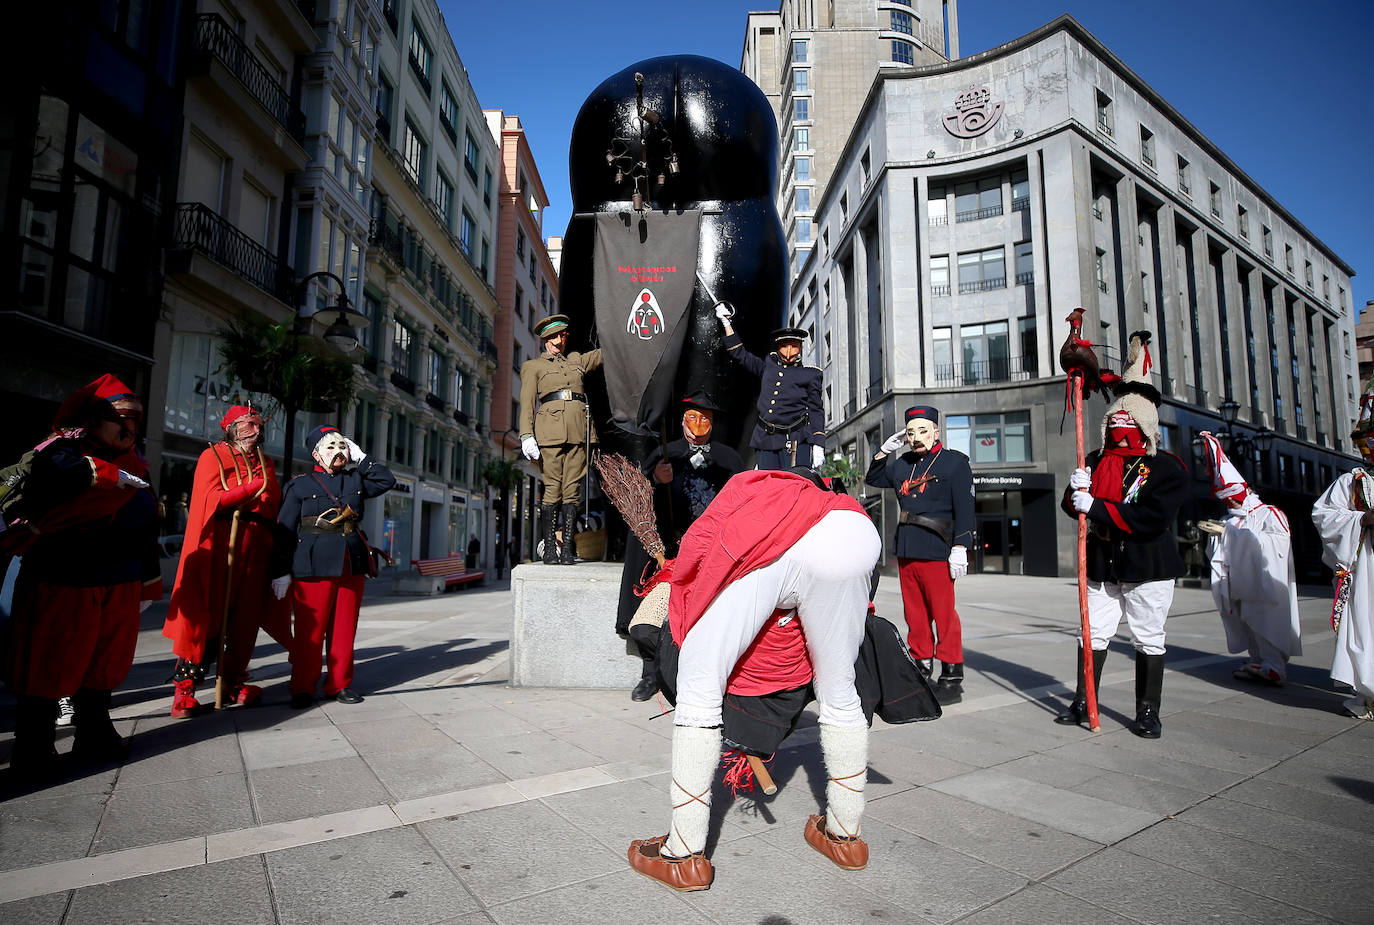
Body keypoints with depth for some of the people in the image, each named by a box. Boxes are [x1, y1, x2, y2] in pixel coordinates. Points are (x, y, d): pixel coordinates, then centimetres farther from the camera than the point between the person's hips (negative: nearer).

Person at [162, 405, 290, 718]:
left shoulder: (266, 463, 21)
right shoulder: (213, 455, 7)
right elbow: (211, 499, -7)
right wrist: (254, 488, -11)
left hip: (257, 548, 5)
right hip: (219, 545, -4)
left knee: (246, 618, 5)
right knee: (206, 615, -5)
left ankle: (233, 684, 15)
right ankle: (184, 689, 2)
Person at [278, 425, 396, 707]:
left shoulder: (355, 480, 14)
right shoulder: (299, 485, 3)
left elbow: (387, 480, 12)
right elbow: (284, 530, 0)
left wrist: (361, 458, 9)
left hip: (352, 566, 4)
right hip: (314, 566, -4)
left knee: (345, 629, 7)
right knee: (310, 631, 0)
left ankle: (340, 684, 18)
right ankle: (303, 688, 13)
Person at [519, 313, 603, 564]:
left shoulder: (576, 360, 26)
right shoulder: (533, 366, 16)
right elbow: (527, 403, 7)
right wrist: (526, 435, -5)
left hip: (577, 429, 3)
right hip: (550, 428, -3)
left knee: (572, 490, -3)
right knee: (553, 489, -8)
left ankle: (568, 548, -2)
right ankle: (548, 547, -2)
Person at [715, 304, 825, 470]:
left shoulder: (810, 375, 10)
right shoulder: (768, 367, 18)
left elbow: (816, 411, 7)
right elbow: (739, 354, 26)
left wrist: (818, 445, -3)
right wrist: (726, 321, 28)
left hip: (796, 441, -3)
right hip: (765, 440, 3)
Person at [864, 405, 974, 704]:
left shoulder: (954, 462, -1)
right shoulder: (902, 464, 15)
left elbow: (965, 509, -8)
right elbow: (873, 478, 28)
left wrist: (959, 548, -15)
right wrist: (886, 448, 14)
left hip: (936, 552, -6)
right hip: (906, 552, 6)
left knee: (944, 614, -2)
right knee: (915, 615, 12)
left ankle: (952, 679, 7)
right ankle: (921, 670, 23)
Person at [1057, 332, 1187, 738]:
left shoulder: (1167, 467, -7)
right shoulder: (1097, 460, 8)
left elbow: (1152, 518, -20)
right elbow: (1072, 506, 9)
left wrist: (1096, 506, -22)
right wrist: (1077, 490, -14)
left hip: (1148, 567, -4)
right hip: (1102, 566, 4)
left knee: (1148, 640, 8)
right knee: (1094, 634, 8)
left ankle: (1148, 712, 21)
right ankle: (1083, 703, 19)